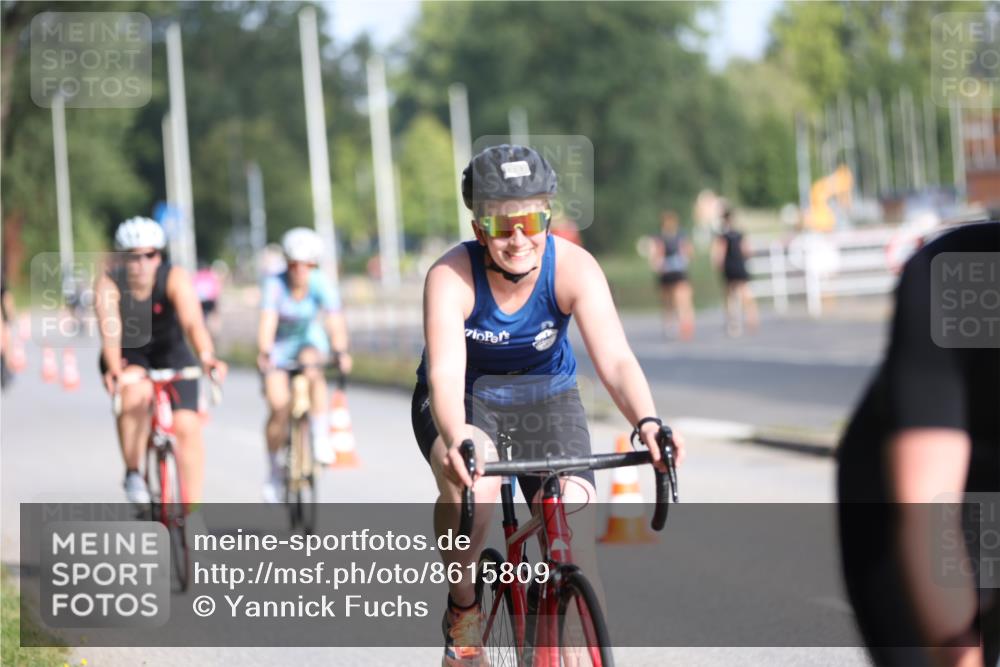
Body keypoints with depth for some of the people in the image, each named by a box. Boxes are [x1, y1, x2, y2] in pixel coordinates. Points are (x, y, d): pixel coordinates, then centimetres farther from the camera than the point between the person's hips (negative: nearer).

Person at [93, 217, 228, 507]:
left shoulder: (175, 279, -25)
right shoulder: (108, 284, -24)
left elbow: (192, 322, -40)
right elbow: (110, 330, -38)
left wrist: (206, 358, -59)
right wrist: (115, 371, -57)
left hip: (170, 353, 1)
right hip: (128, 355, -1)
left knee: (188, 426, -13)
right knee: (135, 394, -34)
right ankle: (133, 473, -17)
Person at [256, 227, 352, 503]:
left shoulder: (321, 285, -20)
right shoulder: (275, 284, -24)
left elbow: (335, 321, -31)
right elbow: (267, 322, -35)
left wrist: (340, 352, -48)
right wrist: (264, 353, -52)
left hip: (309, 340, 1)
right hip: (279, 345, -1)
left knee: (313, 372, -34)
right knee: (279, 407, -15)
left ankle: (321, 436, -23)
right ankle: (274, 470, 2)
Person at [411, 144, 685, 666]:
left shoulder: (574, 268, -23)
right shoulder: (451, 276, -27)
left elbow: (616, 359, -33)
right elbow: (446, 372, -40)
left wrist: (647, 422, -53)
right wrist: (455, 440, -60)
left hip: (545, 398, 2)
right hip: (466, 401, -2)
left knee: (573, 525, -15)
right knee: (471, 481, -34)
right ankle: (462, 609, -9)